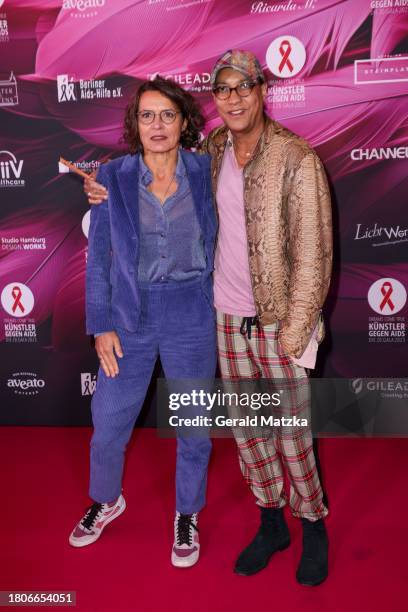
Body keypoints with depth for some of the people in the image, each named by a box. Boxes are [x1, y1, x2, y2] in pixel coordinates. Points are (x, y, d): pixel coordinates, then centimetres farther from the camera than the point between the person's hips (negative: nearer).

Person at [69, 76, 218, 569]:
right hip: (129, 316, 0)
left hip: (192, 317, 0)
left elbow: (219, 239, 6)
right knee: (108, 423, 12)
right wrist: (101, 326, -5)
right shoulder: (113, 177, -4)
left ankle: (187, 515, 38)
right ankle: (106, 500, 44)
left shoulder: (204, 171, -2)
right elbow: (99, 255, -1)